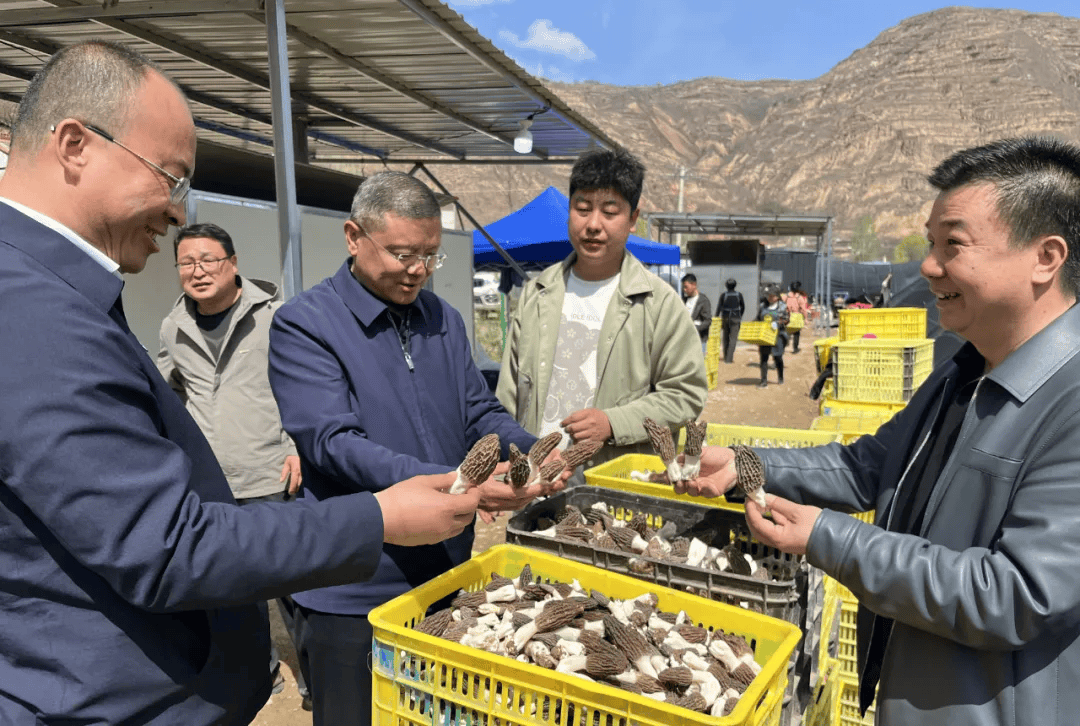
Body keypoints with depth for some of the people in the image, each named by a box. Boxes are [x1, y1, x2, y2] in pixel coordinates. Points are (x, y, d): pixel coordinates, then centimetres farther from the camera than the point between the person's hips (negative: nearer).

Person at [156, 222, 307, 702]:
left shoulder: (273, 314, -6)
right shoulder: (174, 327, 9)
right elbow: (165, 392, 24)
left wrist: (299, 446, -11)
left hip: (270, 479, -5)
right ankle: (260, 671, 36)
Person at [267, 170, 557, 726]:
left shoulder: (443, 320, 7)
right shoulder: (303, 325, -12)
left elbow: (480, 413, 8)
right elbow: (333, 443, -22)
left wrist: (533, 453, -13)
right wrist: (450, 483, -32)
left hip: (449, 576, 6)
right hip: (353, 596, -5)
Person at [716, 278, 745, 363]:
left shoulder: (724, 295, -2)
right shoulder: (739, 295, 0)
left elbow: (719, 307, -5)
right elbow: (743, 307, 7)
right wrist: (740, 316, 21)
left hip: (725, 318, 1)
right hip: (735, 318, -1)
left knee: (725, 338, 14)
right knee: (733, 338, -2)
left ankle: (726, 357, 20)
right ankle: (729, 358, -11)